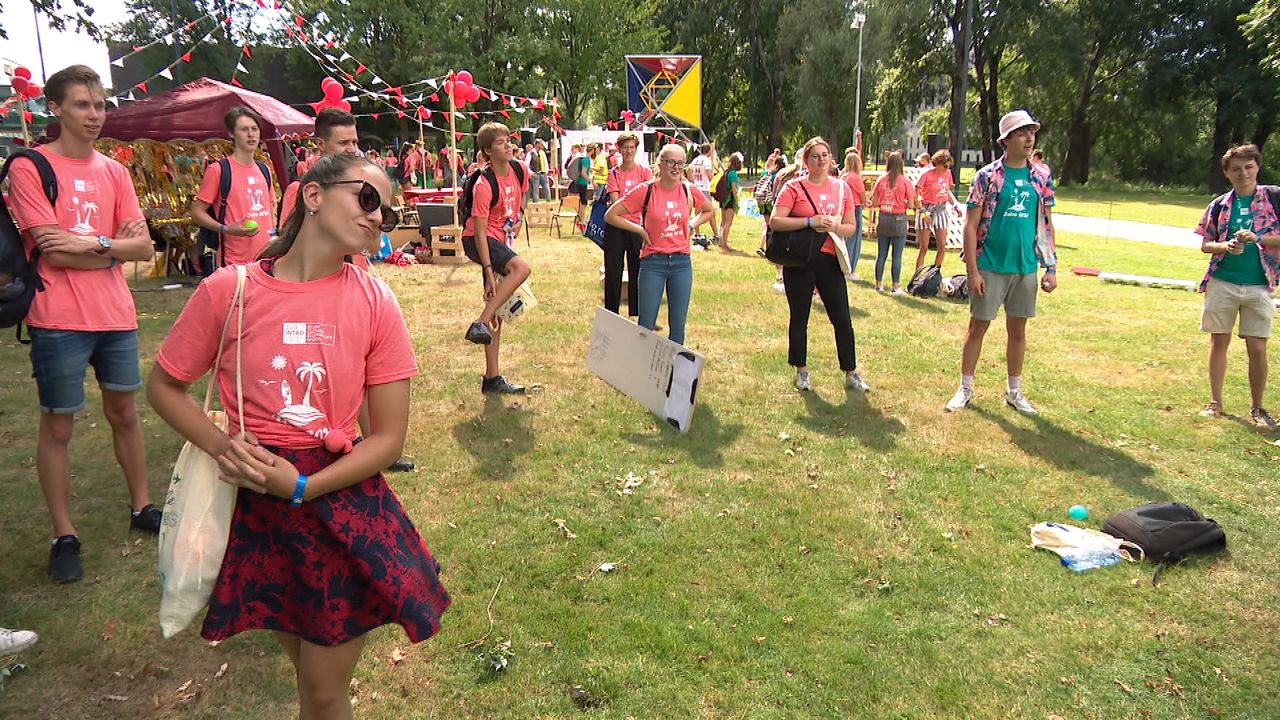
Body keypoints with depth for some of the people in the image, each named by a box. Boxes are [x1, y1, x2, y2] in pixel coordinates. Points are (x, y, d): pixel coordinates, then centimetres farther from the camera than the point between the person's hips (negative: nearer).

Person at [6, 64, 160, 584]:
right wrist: (116, 247, -5)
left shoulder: (114, 171, 9)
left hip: (115, 315, 5)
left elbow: (144, 247, 2)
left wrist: (91, 243, -13)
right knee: (58, 426, 4)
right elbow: (54, 252, -14)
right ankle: (64, 535, 15)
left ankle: (141, 506, 30)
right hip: (59, 320, -5)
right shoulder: (29, 168, -5)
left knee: (124, 412, 15)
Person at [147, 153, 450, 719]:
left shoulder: (375, 302, -7)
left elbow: (388, 437, -6)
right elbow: (163, 385, 6)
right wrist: (218, 444, -12)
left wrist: (301, 487, -17)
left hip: (341, 495, 0)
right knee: (309, 667, 17)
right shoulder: (229, 290, -7)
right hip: (256, 502, 1)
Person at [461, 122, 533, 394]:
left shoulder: (520, 171, -3)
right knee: (521, 268, -34)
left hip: (502, 240, 7)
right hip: (478, 241, -7)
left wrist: (518, 219, 7)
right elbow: (480, 232, -23)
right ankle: (480, 324, -25)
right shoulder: (484, 185, -23)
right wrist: (489, 272, -26)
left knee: (497, 308, 8)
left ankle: (492, 377, 14)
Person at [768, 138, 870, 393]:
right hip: (799, 261, -2)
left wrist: (833, 226, -12)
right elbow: (775, 221, -13)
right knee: (799, 319, 8)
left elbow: (851, 227, 10)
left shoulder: (842, 188, 7)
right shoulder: (794, 187, -3)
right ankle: (801, 371, 23)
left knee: (842, 319, 3)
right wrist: (810, 221, -20)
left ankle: (851, 374, 15)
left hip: (829, 260, 3)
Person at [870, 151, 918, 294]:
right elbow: (911, 205, -8)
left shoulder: (881, 180, -1)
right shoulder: (905, 182, -8)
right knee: (897, 256, 2)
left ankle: (879, 285, 16)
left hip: (883, 218, 3)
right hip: (898, 219, -3)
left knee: (881, 254, 11)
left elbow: (874, 202, 2)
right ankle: (896, 287, 5)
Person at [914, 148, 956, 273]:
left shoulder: (947, 173, 3)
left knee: (942, 247, 0)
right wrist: (924, 212, -19)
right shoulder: (926, 175, -12)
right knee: (924, 247, -3)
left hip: (941, 210, 5)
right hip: (927, 210, -5)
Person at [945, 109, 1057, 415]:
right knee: (978, 326, 4)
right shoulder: (987, 177, -6)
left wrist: (1051, 268, 6)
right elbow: (971, 226, -7)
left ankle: (1014, 392, 23)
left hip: (1025, 268, 4)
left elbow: (1046, 226, 11)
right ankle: (965, 389, 16)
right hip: (990, 267, -3)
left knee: (1018, 329, 11)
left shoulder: (1041, 178, 6)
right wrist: (972, 271, -12)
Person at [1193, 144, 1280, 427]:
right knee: (1219, 342, 8)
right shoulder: (1219, 205, 6)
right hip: (1222, 283, 2)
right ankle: (1215, 402, 19)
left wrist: (1257, 238, -19)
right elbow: (1205, 244, 8)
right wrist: (1225, 246, -11)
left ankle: (1257, 408, 14)